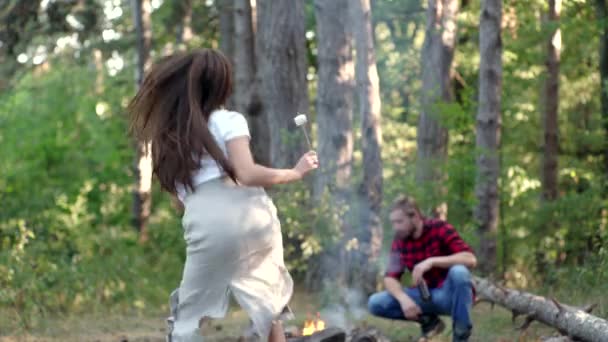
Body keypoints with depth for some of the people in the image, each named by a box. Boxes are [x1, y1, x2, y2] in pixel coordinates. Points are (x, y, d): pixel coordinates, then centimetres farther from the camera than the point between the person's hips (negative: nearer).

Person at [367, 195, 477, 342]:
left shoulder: (440, 229, -15)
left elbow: (470, 259, -26)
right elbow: (391, 278, -3)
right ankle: (429, 321, 5)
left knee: (459, 271, -38)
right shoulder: (400, 240, -1)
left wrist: (432, 261, -36)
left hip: (450, 294, -4)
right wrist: (403, 298, -25)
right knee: (375, 303, -12)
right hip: (426, 296, 4)